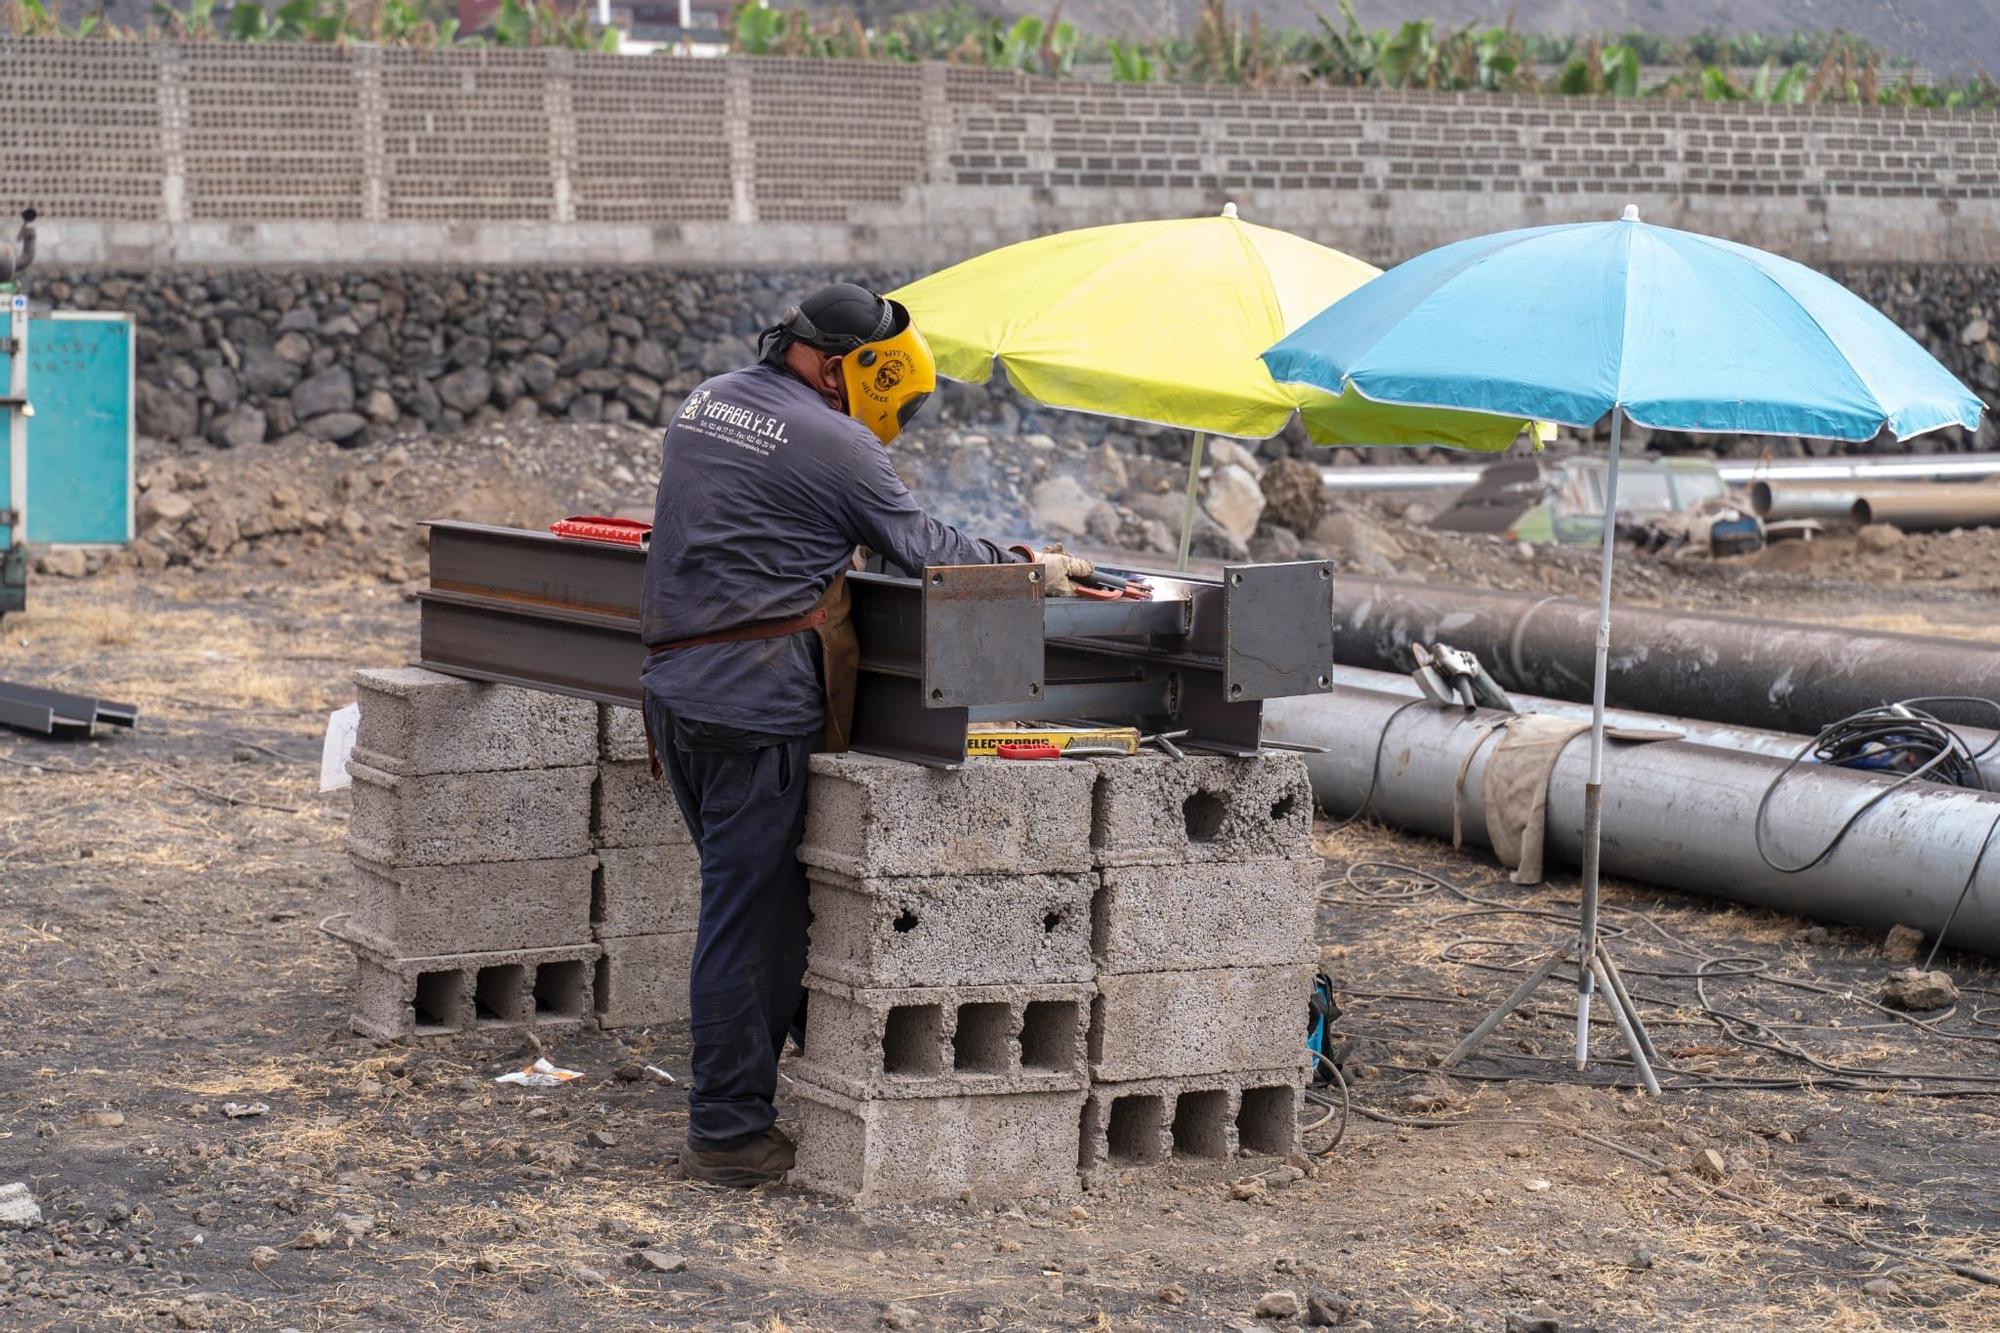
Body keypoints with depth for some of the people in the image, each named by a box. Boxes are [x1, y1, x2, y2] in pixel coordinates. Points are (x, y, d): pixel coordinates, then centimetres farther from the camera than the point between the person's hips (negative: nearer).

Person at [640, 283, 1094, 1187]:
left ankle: (737, 1102, 21)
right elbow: (924, 548, -3)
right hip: (755, 703, -8)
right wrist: (1031, 568, 14)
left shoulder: (702, 405, 16)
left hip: (675, 686, 8)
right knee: (747, 915, -3)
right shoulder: (831, 444, -9)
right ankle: (728, 1135, 1)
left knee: (744, 899, 16)